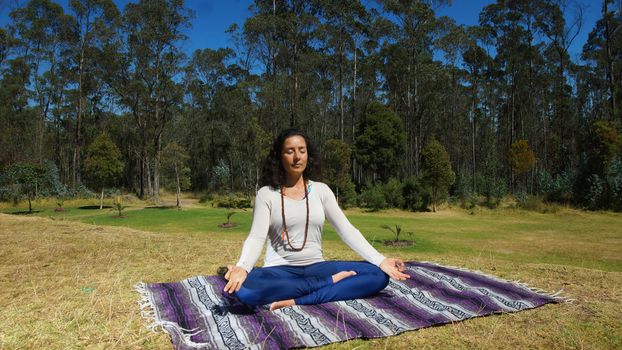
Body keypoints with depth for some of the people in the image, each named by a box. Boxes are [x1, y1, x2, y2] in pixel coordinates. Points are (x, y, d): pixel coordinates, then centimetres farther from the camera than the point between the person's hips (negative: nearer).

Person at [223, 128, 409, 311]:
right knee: (243, 288, -37)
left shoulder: (321, 190, 7)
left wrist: (380, 260, -10)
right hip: (280, 270, -2)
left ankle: (297, 301, -25)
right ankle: (330, 282, -21)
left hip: (316, 268, 3)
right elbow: (256, 237, -11)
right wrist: (242, 267, -33)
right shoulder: (266, 194, -1)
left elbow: (347, 230, 2)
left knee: (378, 275, -18)